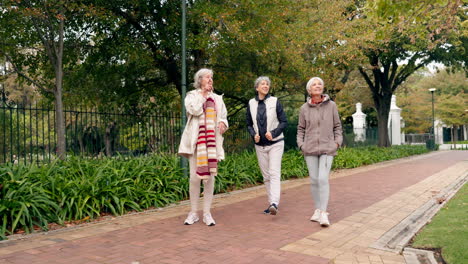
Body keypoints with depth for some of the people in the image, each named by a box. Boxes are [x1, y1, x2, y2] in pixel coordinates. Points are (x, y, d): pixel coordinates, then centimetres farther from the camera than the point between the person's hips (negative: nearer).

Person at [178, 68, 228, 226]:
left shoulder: (217, 98, 17)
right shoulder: (192, 95, 7)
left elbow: (223, 116, 15)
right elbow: (195, 110, -12)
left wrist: (223, 123, -7)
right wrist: (203, 93, -2)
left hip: (212, 141, 3)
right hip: (196, 140, -2)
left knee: (210, 176, 0)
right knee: (195, 177, -4)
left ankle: (207, 213, 7)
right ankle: (193, 213, 8)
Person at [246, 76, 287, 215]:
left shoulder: (275, 101, -3)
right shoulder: (251, 103, 5)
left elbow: (284, 122, -3)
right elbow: (249, 124, 12)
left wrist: (273, 133, -19)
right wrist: (253, 134, -8)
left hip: (275, 143, -4)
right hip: (260, 145, 4)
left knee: (274, 173, -14)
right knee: (266, 176, 8)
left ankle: (274, 204, -23)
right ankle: (271, 203, 17)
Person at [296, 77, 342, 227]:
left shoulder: (331, 105, 1)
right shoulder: (304, 109, 3)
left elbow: (337, 126, 8)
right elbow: (301, 129, 11)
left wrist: (337, 142, -3)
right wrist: (301, 144, -1)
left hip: (327, 148, -1)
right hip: (310, 149, 2)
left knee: (323, 179, -12)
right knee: (314, 180, 5)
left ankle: (324, 213, -9)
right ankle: (317, 210, 18)